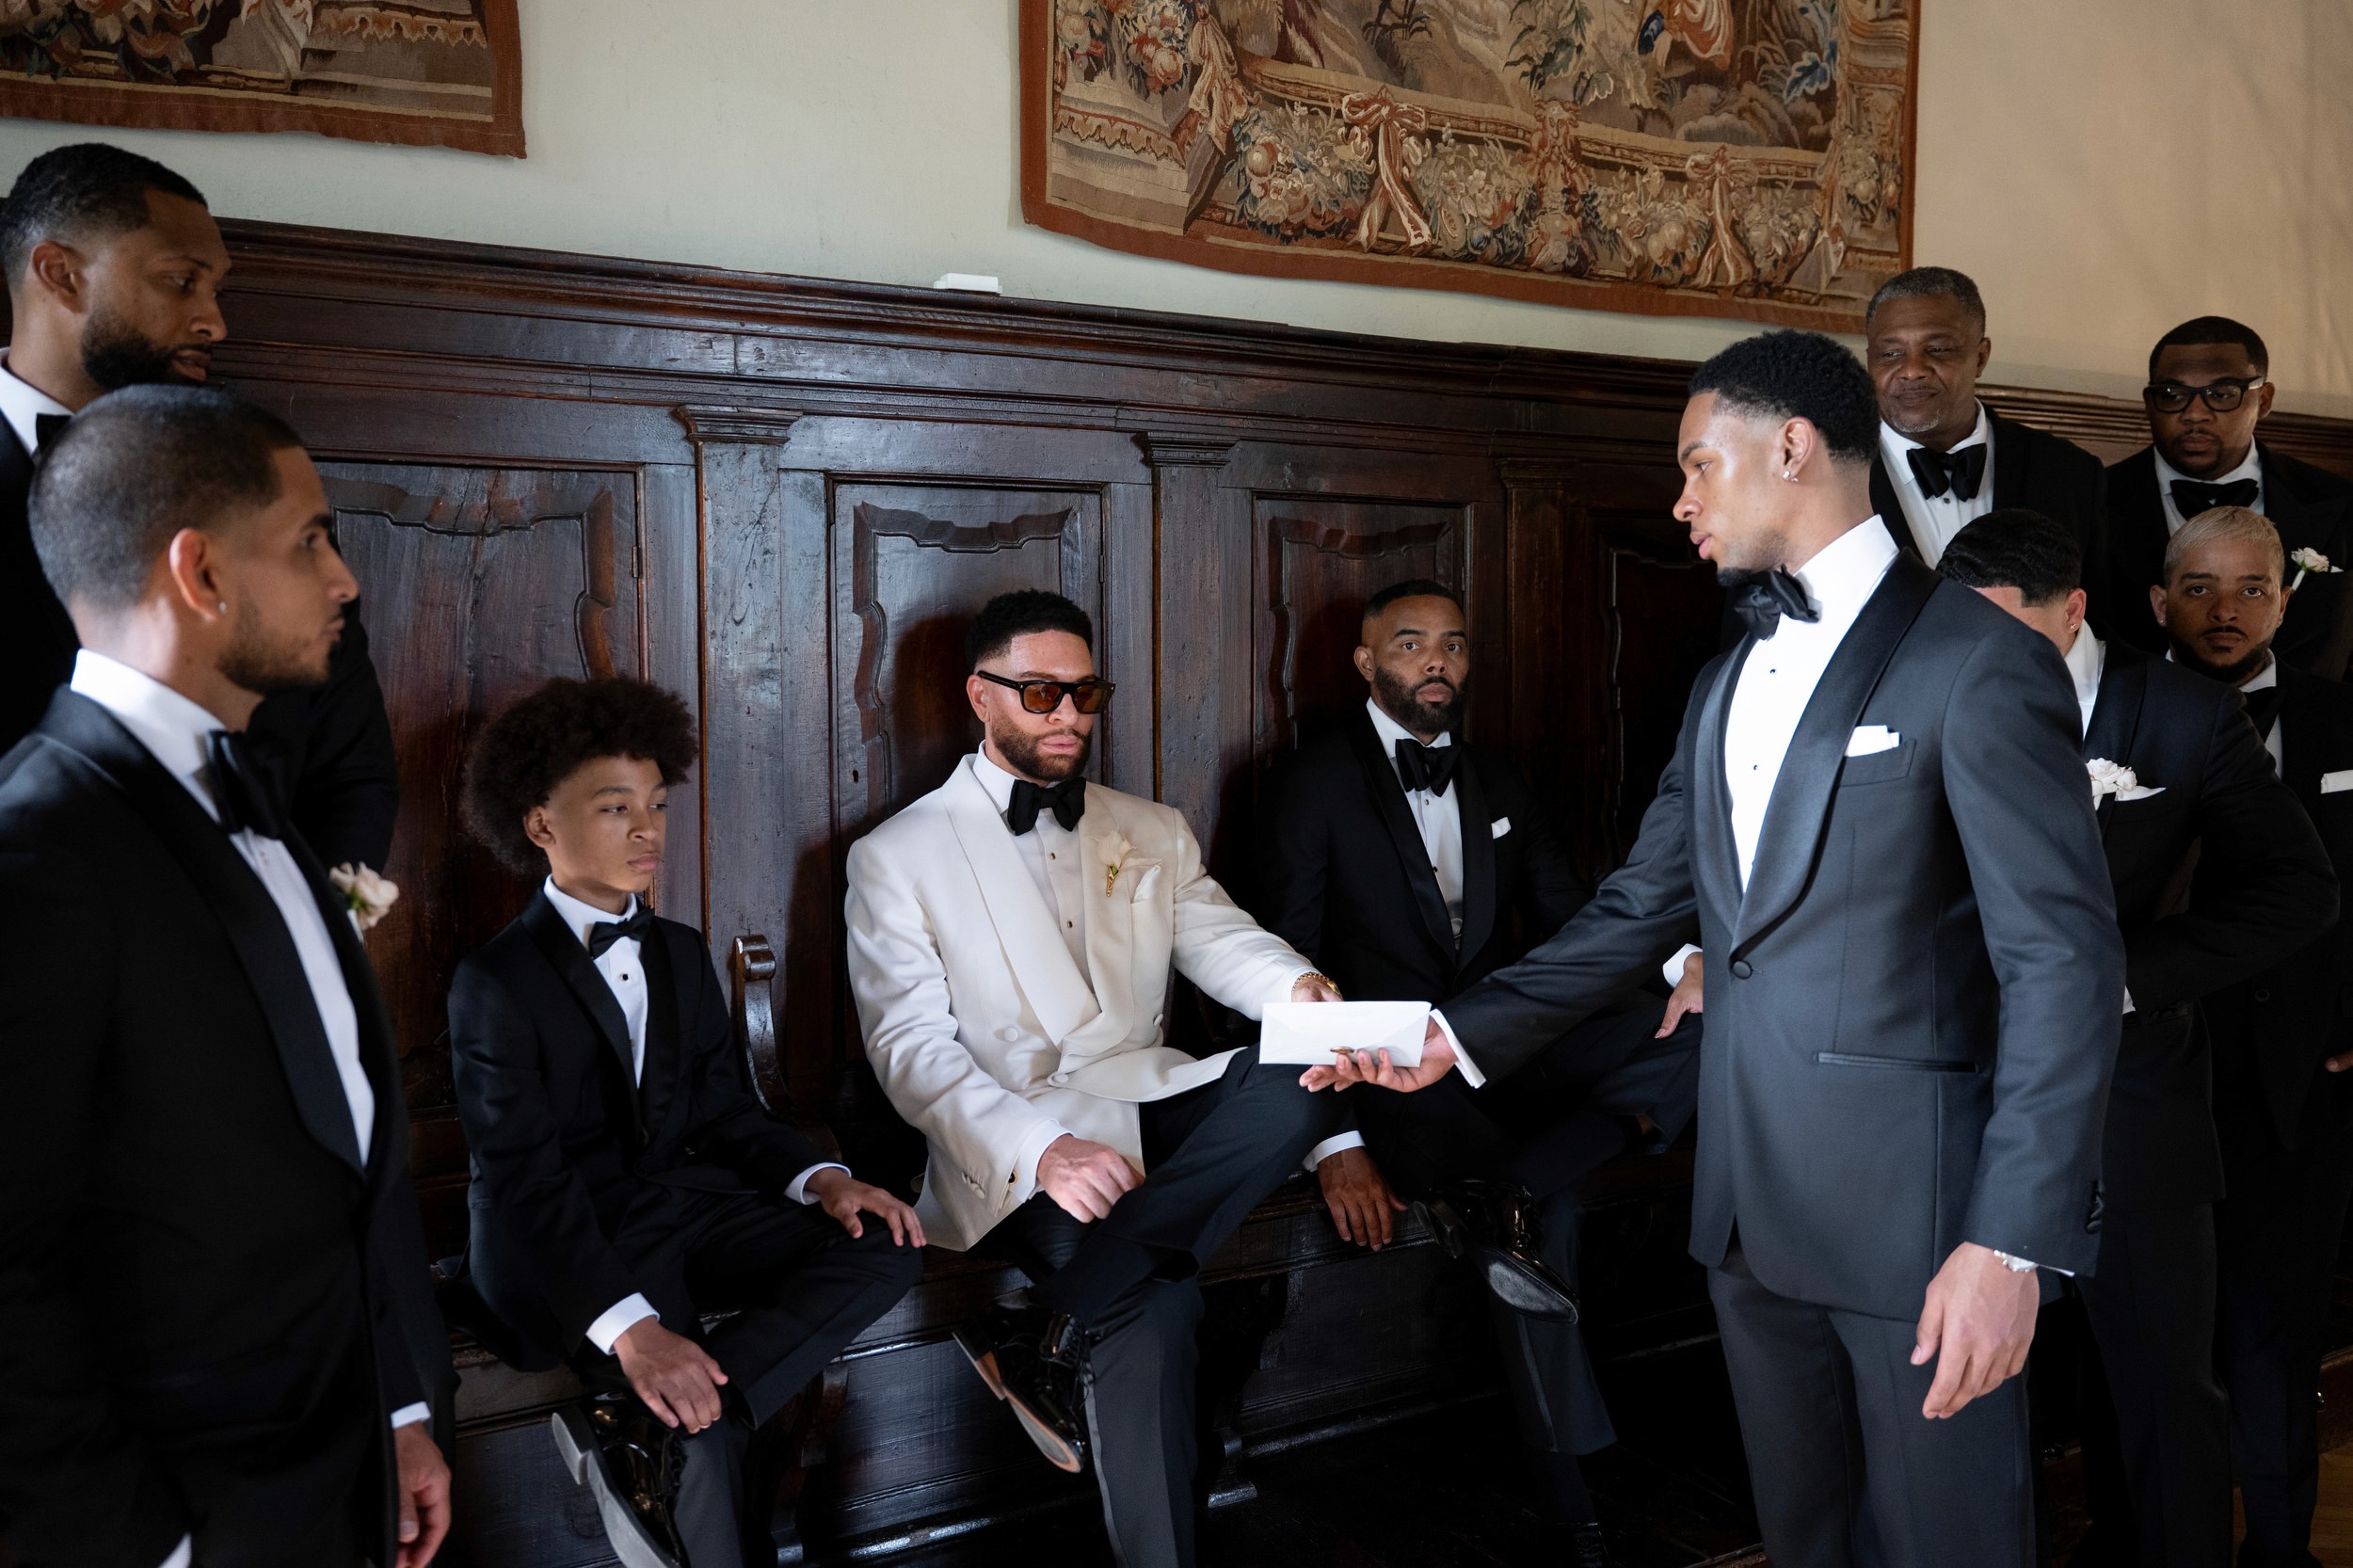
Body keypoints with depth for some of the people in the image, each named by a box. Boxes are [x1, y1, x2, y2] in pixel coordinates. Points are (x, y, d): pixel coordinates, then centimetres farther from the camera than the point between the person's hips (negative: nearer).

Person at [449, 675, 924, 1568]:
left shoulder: (682, 955, 13)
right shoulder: (497, 983, -8)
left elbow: (724, 1110, 12)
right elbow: (523, 1181, -16)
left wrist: (822, 1181, -9)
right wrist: (628, 1327, -30)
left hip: (685, 1208, 6)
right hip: (564, 1247, -6)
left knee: (887, 1249, -18)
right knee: (703, 1455, -27)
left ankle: (648, 1427, -27)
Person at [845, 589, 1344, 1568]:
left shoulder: (1154, 836, 20)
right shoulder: (897, 858, 6)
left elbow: (1221, 940, 5)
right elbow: (914, 1047, -5)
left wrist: (1298, 989, -22)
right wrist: (1040, 1148, -24)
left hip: (1153, 1108, 5)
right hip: (1011, 1148, -4)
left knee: (1301, 1073, -28)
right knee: (1153, 1301, -32)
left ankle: (1050, 1332, -24)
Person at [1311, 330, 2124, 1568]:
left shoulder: (1979, 662, -10)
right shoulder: (1725, 685, 14)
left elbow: (2064, 965, -14)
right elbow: (1640, 908, 14)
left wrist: (2014, 1240, -18)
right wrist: (1463, 1036, 6)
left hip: (1917, 1208, -6)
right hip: (1750, 1204, 7)